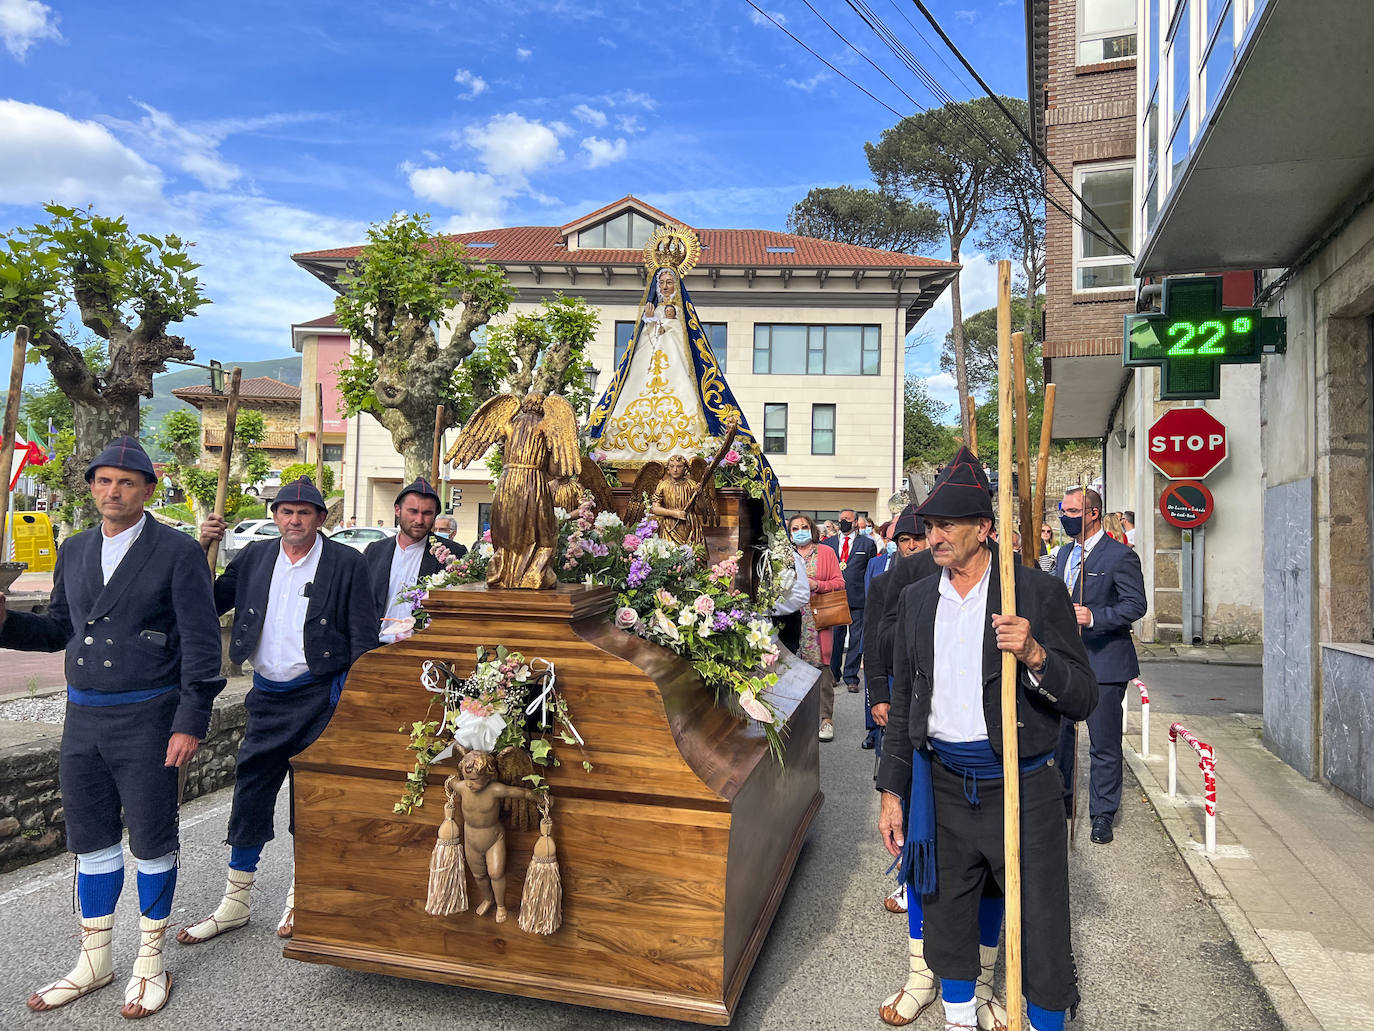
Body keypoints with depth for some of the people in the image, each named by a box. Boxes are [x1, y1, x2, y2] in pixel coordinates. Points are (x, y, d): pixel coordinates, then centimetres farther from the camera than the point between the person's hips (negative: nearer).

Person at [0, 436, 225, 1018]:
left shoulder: (178, 552, -9)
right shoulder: (74, 551, 10)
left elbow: (201, 642, -11)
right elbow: (60, 628, 16)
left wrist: (191, 723, -15)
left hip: (147, 720, -5)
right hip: (83, 717, 6)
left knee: (152, 839, 6)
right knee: (90, 838, 16)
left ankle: (150, 964, 24)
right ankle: (94, 961, 33)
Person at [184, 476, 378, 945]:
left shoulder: (346, 563, -7)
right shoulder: (255, 557, 6)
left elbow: (364, 640, -6)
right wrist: (202, 549, 0)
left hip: (319, 696, -4)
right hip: (266, 696, 4)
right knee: (250, 792, 8)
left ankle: (301, 898, 25)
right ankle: (235, 902, 24)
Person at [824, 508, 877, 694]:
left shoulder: (867, 544, 7)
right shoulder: (828, 543, 13)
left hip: (858, 599, -2)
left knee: (856, 640, 1)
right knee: (834, 638, 5)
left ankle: (851, 678, 10)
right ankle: (833, 674, 19)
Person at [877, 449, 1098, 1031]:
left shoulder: (1037, 594, -7)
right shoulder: (916, 600, 5)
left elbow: (1083, 698, -7)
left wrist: (1034, 655, -27)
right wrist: (892, 791, 9)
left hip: (1021, 787, -4)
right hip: (942, 786, 4)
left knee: (1042, 928, 7)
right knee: (947, 923, 17)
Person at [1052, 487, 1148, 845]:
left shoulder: (1120, 556, -11)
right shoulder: (1065, 553, 13)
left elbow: (1135, 604, -15)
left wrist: (1094, 616, -28)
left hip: (1103, 662, -7)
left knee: (1104, 744, 2)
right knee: (1060, 733, 16)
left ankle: (1103, 814, 15)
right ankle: (1062, 799, 33)